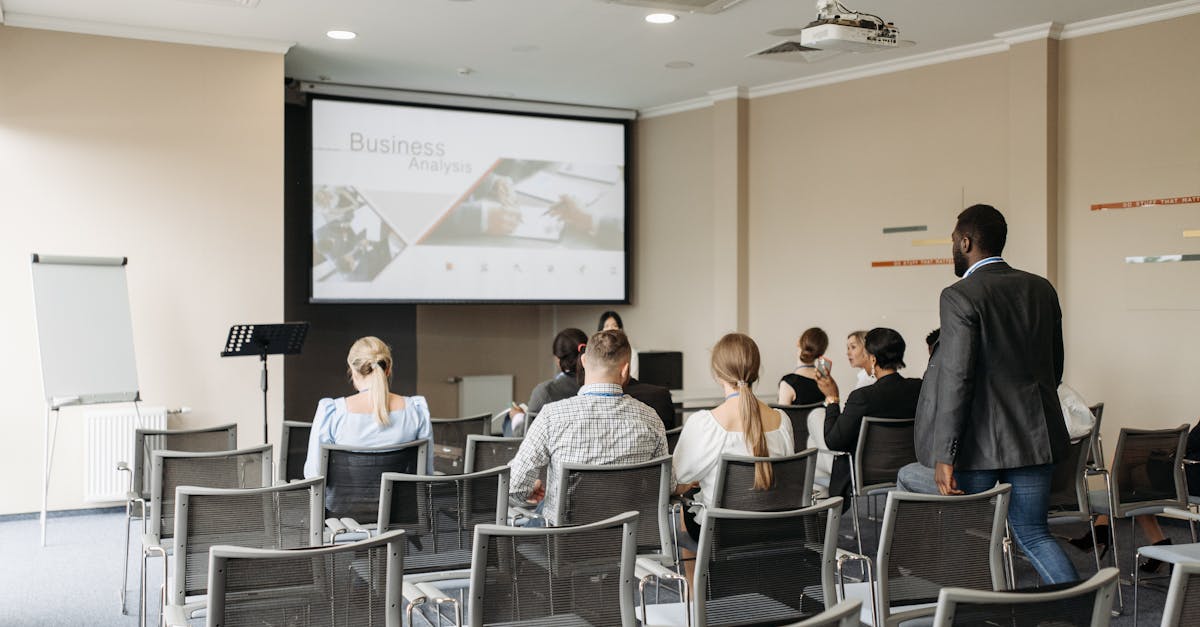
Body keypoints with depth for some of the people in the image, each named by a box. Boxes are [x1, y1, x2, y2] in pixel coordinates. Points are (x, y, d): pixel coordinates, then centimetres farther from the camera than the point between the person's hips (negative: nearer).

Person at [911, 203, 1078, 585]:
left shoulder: (960, 297, -14)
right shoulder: (1042, 289, 7)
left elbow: (956, 379, -19)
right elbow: (1054, 366, 14)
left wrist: (944, 456, -17)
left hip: (979, 441, -6)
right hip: (1034, 436, 6)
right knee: (1032, 533, 14)